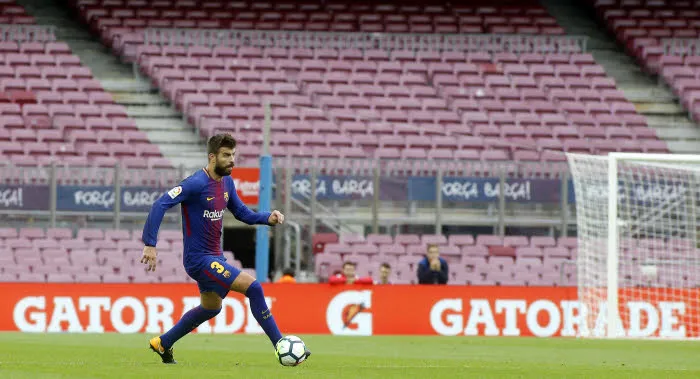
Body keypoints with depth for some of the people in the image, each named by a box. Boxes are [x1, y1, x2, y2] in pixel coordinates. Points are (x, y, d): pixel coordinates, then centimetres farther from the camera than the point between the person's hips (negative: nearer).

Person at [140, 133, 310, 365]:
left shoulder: (226, 182, 5)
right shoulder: (197, 183, -21)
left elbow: (242, 213, 15)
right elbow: (160, 205, -25)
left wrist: (268, 218, -4)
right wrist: (150, 244, -30)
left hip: (214, 257, 10)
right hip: (199, 259, -10)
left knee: (211, 308, 28)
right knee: (253, 287, -18)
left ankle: (162, 344, 42)